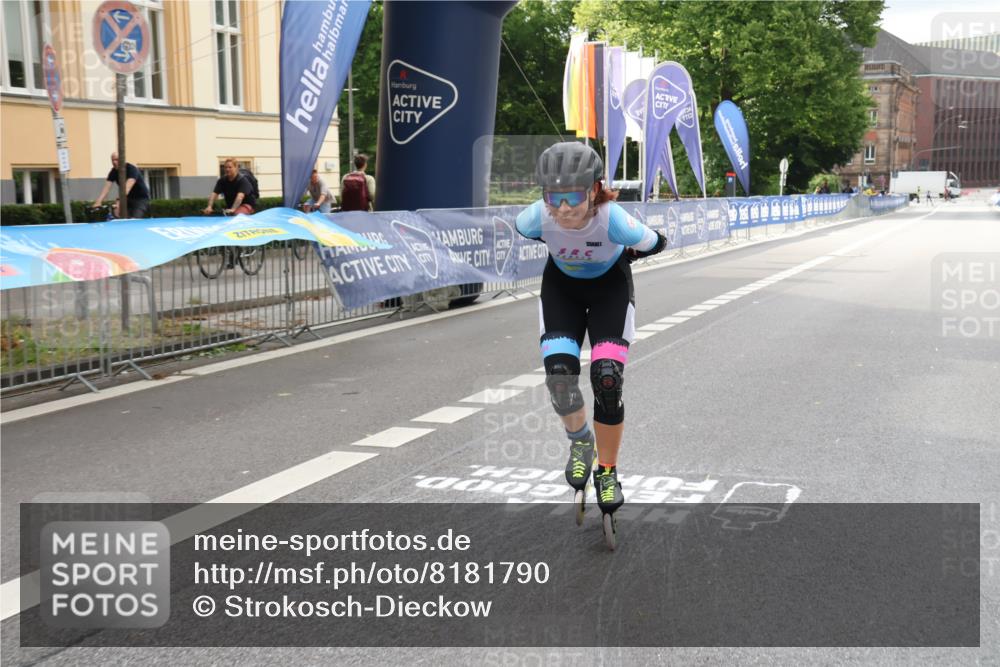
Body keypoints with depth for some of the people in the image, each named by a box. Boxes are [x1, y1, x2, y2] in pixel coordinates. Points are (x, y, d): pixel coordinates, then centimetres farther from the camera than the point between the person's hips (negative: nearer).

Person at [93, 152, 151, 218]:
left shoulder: (132, 169, -22)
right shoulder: (114, 172, -3)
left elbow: (128, 187, -38)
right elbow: (107, 187, -15)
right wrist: (98, 201, -32)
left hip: (141, 199, -6)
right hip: (129, 199, 6)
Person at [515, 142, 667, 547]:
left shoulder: (613, 219, -38)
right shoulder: (538, 217, -32)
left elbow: (657, 244, -17)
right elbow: (518, 230, -5)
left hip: (610, 285, -2)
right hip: (561, 285, 2)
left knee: (607, 378, -14)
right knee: (558, 372, -15)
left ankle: (607, 471, 8)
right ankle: (580, 440, 17)